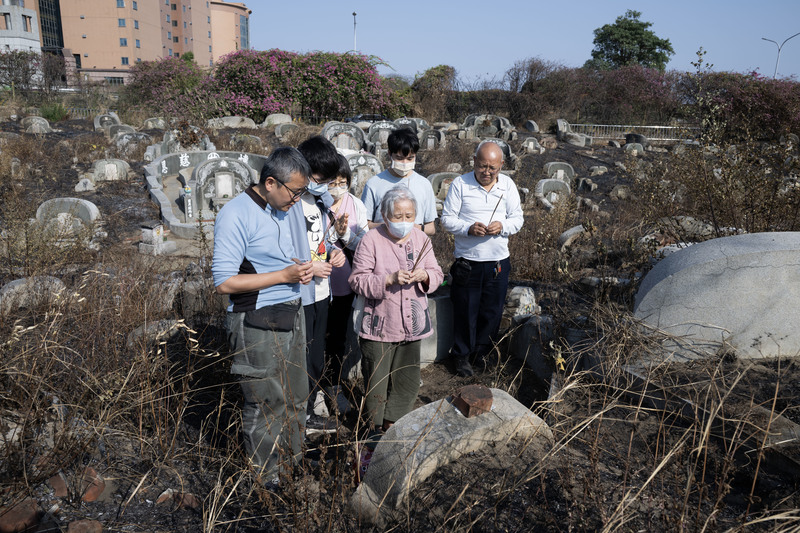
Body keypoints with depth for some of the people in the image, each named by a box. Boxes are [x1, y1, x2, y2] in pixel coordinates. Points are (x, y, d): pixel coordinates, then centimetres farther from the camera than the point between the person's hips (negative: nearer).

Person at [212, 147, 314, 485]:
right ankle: (266, 481, 21)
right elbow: (224, 282, -20)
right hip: (258, 324, -8)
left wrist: (301, 270, 1)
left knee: (295, 397, 17)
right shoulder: (236, 215, -17)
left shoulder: (283, 209, 9)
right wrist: (284, 274, -21)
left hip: (292, 315, 8)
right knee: (266, 406, 4)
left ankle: (292, 464, 34)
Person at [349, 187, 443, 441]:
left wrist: (425, 276, -13)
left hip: (412, 325, 5)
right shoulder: (371, 240, -11)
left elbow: (436, 274, 10)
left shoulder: (421, 238, 5)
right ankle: (375, 428, 27)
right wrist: (390, 280, -25)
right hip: (379, 325, -5)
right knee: (376, 382, 6)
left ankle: (391, 423, 34)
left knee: (408, 381, 13)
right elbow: (358, 280, -13)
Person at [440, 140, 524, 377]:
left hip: (498, 262, 3)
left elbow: (517, 218, 7)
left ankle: (482, 352, 33)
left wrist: (502, 226, -14)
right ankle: (461, 356, 24)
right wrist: (468, 228, -22)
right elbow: (447, 219, -5)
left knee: (492, 311, 12)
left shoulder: (508, 185, 4)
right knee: (465, 311, 5)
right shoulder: (460, 184, -5)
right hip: (467, 262, -3)